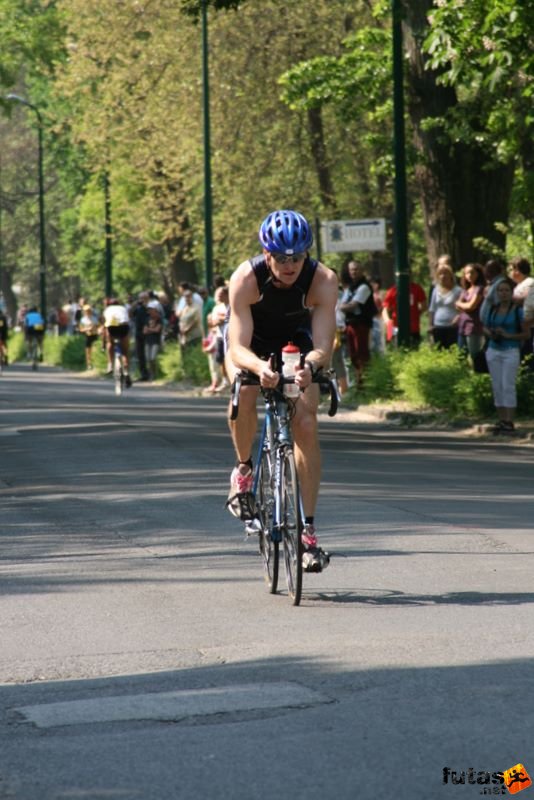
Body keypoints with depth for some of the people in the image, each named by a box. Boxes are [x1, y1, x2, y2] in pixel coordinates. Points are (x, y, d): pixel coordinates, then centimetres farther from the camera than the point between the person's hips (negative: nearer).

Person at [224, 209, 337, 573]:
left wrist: (310, 366, -59)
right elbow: (238, 348, -38)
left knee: (306, 424, -17)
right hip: (251, 346, -1)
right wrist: (259, 367, -60)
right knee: (244, 392, -33)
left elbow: (323, 347, -36)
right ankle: (244, 468, -5)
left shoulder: (323, 281, -31)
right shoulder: (246, 278, -34)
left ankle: (309, 528, -12)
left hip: (296, 346, 1)